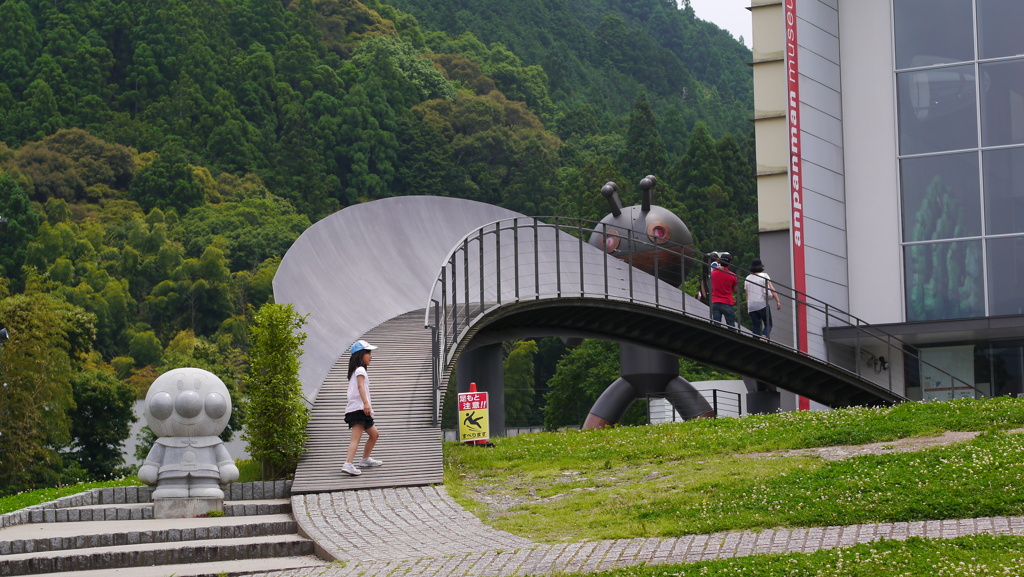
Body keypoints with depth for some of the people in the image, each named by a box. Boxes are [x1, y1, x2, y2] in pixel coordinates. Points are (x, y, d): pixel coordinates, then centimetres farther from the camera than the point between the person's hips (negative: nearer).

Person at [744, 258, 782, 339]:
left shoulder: (747, 279, 13)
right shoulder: (764, 276, 2)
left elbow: (747, 295, 14)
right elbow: (772, 289, -6)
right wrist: (778, 301, -7)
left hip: (751, 306, 4)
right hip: (762, 304, -4)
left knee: (756, 327, 6)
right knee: (768, 325, 1)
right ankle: (764, 337, -27)